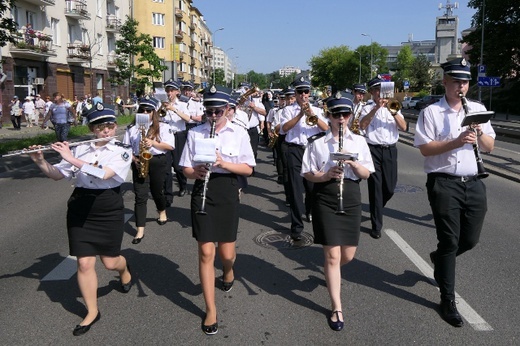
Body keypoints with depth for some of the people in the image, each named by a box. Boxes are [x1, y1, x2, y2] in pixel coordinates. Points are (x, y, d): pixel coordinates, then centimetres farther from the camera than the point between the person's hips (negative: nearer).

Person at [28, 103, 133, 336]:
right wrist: (40, 161, -12)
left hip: (108, 210, -2)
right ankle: (92, 311, 19)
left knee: (110, 262, 6)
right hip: (80, 210, 3)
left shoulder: (122, 151, -8)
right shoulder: (80, 149, 2)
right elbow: (57, 175, 7)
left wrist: (71, 158, -26)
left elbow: (104, 173, -25)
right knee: (84, 263, 2)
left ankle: (125, 268, 45)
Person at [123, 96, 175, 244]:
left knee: (157, 191, 15)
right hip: (139, 163, 1)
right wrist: (133, 159, -8)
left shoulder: (162, 127, -1)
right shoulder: (132, 128, 7)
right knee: (140, 196, -4)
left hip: (158, 162, -1)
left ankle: (162, 213, 49)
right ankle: (140, 231, -3)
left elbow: (170, 146, -8)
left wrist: (153, 143, -20)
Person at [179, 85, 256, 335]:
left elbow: (248, 169, -2)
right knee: (206, 252, -1)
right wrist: (196, 172, -19)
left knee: (226, 252, 5)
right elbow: (186, 169, 4)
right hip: (202, 192, 0)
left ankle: (228, 270, 46)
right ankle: (210, 309, 12)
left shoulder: (239, 133, 0)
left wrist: (224, 163, -18)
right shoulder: (195, 133, 2)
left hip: (227, 193, 0)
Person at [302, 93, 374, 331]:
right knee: (333, 255, -3)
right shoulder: (317, 143, -1)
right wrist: (326, 175, -19)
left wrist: (352, 162, -16)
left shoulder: (359, 141, 5)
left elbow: (366, 174, 3)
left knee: (348, 255, 9)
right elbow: (307, 174, -1)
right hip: (325, 199, -3)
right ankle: (337, 309, 8)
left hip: (351, 199, 3)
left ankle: (330, 272, 46)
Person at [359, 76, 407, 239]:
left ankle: (376, 210, 36)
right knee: (375, 187, -2)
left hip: (390, 150, 3)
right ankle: (376, 226, 6)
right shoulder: (367, 109, 5)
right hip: (374, 150, -3)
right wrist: (376, 108, -19)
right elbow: (362, 125, -15)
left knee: (390, 187, 5)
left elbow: (403, 127, -1)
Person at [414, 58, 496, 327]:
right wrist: (456, 142, -22)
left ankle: (440, 258, 43)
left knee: (470, 239, 11)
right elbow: (425, 149, -11)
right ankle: (448, 299, 14)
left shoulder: (478, 109, 10)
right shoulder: (431, 112, -3)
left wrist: (480, 134, -11)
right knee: (449, 241, 0)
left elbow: (489, 147, 9)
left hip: (474, 183, 5)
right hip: (444, 183, -5)